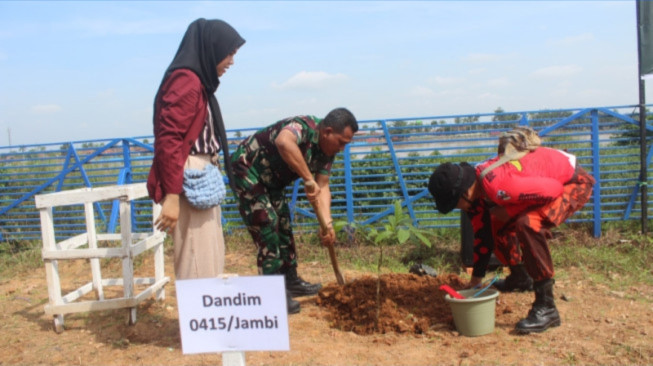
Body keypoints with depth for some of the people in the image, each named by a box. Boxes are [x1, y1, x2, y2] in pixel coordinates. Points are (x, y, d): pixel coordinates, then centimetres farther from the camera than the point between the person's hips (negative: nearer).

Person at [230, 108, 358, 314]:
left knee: (284, 226, 14)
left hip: (270, 180, 9)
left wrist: (327, 223, -20)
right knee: (267, 227, -13)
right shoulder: (304, 126, -31)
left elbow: (323, 187, -7)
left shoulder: (327, 151, -4)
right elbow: (284, 142, -54)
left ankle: (290, 282, 28)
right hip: (247, 169, -9)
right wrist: (308, 179, -50)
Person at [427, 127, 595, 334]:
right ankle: (520, 277, 36)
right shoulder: (474, 188, -7)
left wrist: (510, 211, -22)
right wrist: (475, 281, 6)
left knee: (528, 224, -32)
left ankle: (546, 308, -21)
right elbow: (482, 234, 2)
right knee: (497, 226, 10)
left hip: (575, 182, -9)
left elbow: (553, 190, -31)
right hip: (546, 181, 9)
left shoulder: (496, 185, -37)